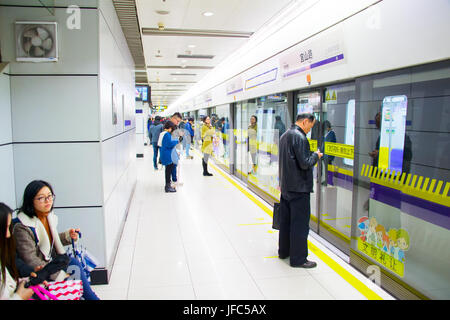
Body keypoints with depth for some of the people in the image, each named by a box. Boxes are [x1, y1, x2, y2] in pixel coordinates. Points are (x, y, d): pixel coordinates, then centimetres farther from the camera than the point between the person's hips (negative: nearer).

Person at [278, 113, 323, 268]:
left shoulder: (285, 135, 12)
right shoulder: (300, 137, -18)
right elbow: (305, 164, -22)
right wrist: (316, 155, -5)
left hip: (285, 186, 10)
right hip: (298, 188, -9)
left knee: (285, 220, 18)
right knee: (300, 224, 0)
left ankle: (284, 251, 31)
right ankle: (298, 259, 8)